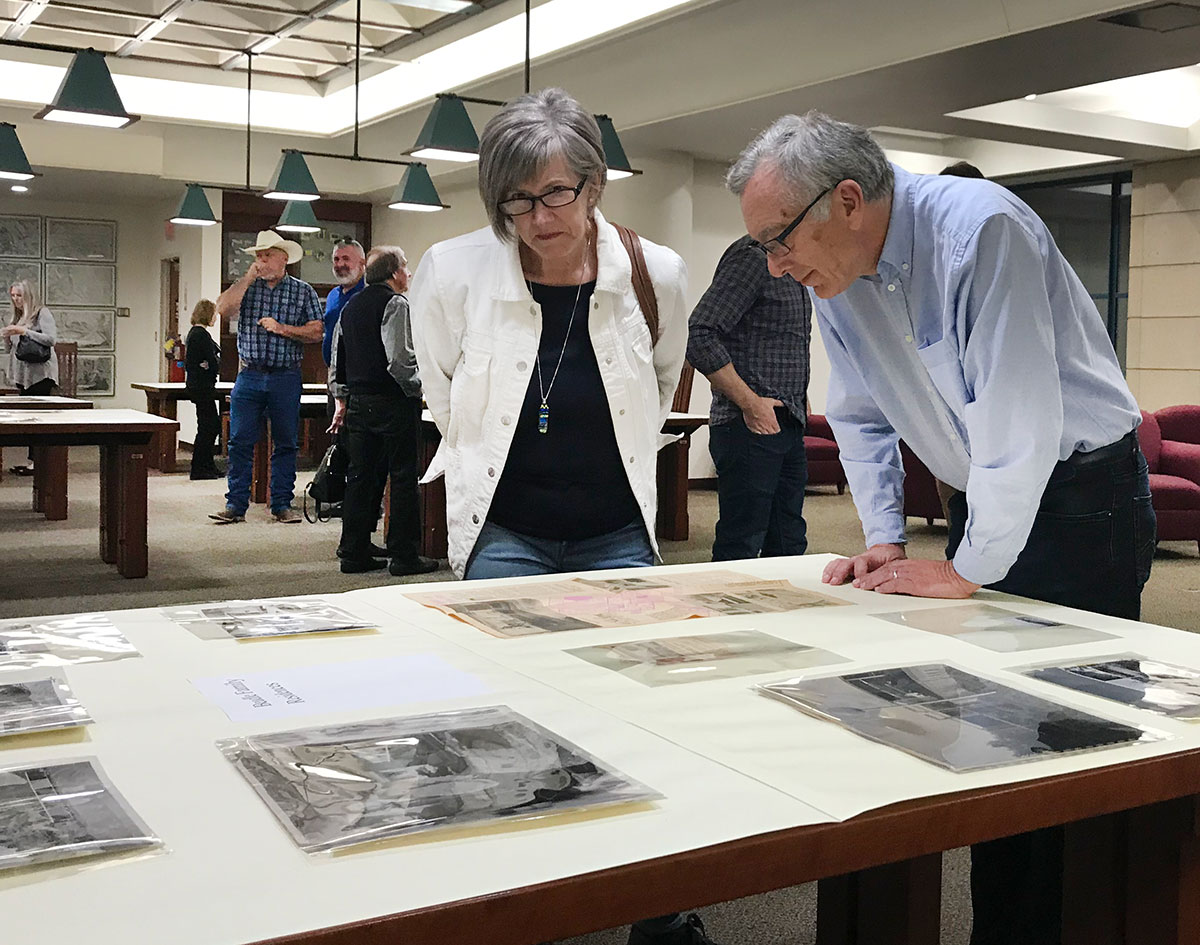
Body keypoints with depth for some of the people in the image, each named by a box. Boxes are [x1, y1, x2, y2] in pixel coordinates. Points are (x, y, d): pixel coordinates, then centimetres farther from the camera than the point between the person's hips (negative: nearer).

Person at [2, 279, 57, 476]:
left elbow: (51, 339, -17)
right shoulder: (18, 317, 19)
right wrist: (7, 337, 2)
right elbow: (11, 349, 23)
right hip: (24, 375, 8)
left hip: (41, 373, -8)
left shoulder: (42, 313, -4)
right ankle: (32, 460, 8)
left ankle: (36, 461, -10)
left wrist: (24, 331, -20)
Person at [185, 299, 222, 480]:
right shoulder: (202, 335, -16)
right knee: (207, 427, -4)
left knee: (212, 425, 15)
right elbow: (214, 363, -20)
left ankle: (208, 466, 21)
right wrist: (217, 363, 1)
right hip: (203, 387, -10)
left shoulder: (193, 333, 15)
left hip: (195, 384, 10)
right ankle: (198, 470, 0)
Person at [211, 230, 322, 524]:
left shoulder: (303, 291, 6)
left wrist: (281, 328, -12)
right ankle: (235, 505, 5)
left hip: (286, 378, -1)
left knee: (285, 443, 5)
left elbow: (316, 332, -2)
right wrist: (248, 278, -6)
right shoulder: (246, 287, 11)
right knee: (240, 442, -1)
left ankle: (282, 504, 14)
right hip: (250, 376, 1)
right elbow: (224, 308, -8)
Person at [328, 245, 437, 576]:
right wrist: (417, 387, -5)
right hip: (392, 402, -8)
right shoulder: (395, 304, -10)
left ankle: (354, 553, 14)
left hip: (357, 402, 8)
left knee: (361, 476, 11)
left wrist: (342, 402, 23)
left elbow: (337, 360, 19)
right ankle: (404, 555, 1)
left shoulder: (350, 307, 15)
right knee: (403, 477, -1)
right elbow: (400, 359, -20)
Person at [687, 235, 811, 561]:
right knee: (740, 550, -6)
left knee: (788, 547, 12)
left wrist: (799, 398, 14)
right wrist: (750, 402, -19)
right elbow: (698, 335, -20)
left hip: (789, 424, 10)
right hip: (750, 427, -9)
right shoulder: (753, 255, -12)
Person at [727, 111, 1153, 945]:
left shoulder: (979, 229, -26)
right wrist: (884, 540, 5)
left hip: (1083, 494, -6)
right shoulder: (832, 277, -2)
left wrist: (970, 569, -21)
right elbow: (861, 417, 10)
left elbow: (1018, 414, -28)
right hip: (981, 498, 7)